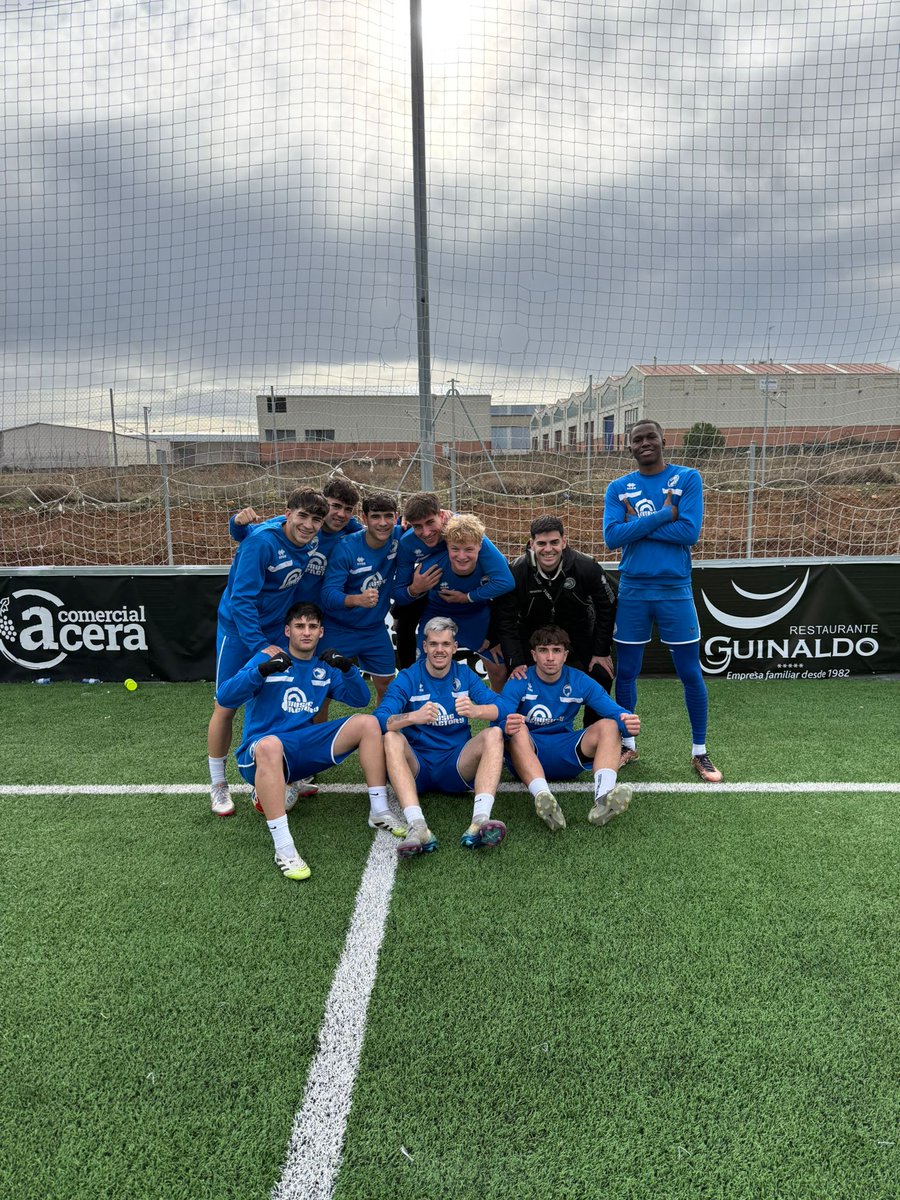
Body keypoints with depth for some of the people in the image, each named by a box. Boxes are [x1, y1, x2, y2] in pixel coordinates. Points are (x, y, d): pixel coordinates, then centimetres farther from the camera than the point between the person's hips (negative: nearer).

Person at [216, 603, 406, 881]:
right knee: (270, 745, -41)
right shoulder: (268, 657, -5)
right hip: (261, 752, -5)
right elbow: (224, 698, -15)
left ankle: (379, 813, -5)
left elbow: (360, 699, 9)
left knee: (368, 723, -7)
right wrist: (262, 670, -32)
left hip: (306, 747, 5)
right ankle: (283, 849, -40)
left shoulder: (324, 667, 11)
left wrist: (347, 668, -10)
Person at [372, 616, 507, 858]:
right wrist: (413, 717, -37)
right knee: (391, 738, -28)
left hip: (456, 768, 1)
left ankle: (480, 821, -40)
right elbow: (380, 719, -17)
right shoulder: (407, 679, -1)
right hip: (416, 768, -1)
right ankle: (418, 827, -44)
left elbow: (500, 709, -9)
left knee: (494, 734, -21)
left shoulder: (465, 675, 5)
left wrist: (476, 710, -32)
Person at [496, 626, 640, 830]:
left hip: (566, 755, 3)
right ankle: (543, 796, -54)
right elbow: (499, 719, -22)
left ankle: (603, 798, -43)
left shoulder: (580, 682, 0)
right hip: (528, 754, -2)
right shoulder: (519, 683, -7)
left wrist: (627, 723, -34)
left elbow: (615, 711, -10)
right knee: (518, 731, -34)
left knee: (609, 725, -20)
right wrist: (506, 726, -47)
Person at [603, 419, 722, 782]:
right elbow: (612, 537, -10)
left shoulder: (688, 478, 0)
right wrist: (663, 515, -14)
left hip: (675, 591, -2)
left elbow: (690, 531, -13)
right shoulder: (618, 488, 5)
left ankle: (700, 752, 19)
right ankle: (626, 743, 27)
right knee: (625, 673, 9)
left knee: (691, 674, 4)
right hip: (632, 591, 2)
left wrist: (636, 524, -11)